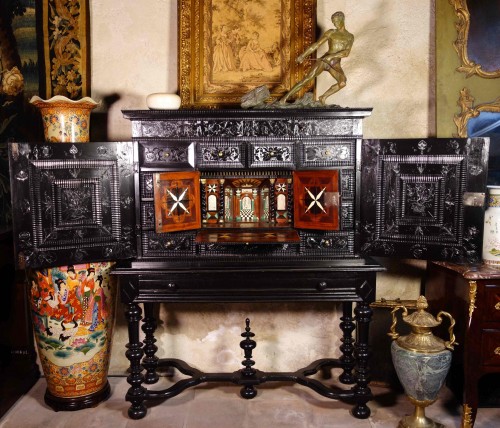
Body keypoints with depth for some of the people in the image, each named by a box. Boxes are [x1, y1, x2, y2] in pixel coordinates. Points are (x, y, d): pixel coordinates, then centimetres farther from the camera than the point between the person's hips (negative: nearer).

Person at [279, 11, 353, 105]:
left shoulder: (350, 37, 10)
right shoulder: (331, 32, 11)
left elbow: (346, 52, -6)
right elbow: (316, 44, 8)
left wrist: (332, 56, -21)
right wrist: (303, 55, 1)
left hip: (335, 65, 1)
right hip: (323, 61, -1)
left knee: (343, 82, -28)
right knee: (307, 79, -18)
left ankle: (323, 97, -11)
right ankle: (285, 97, -14)